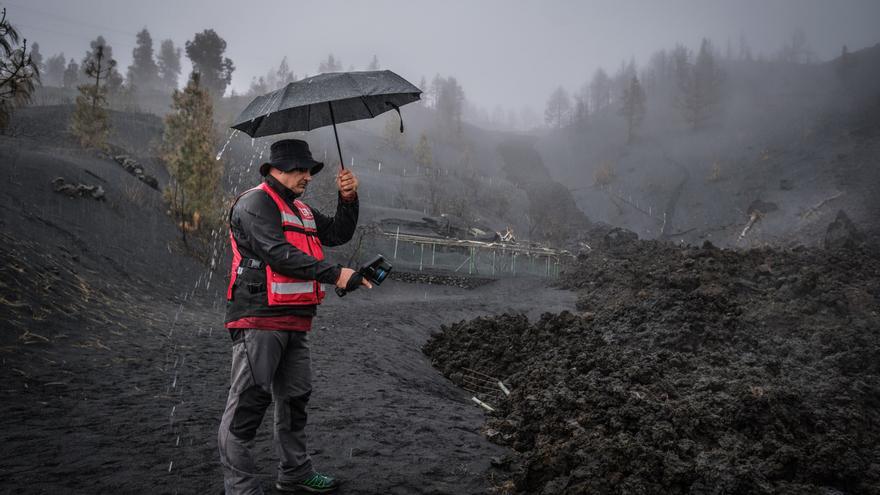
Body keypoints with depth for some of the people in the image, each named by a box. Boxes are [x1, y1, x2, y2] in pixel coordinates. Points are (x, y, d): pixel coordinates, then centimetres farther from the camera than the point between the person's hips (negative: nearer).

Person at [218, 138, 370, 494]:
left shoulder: (301, 210, 22)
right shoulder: (255, 203, -9)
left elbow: (337, 234, 20)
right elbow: (279, 254, -20)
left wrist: (348, 199, 3)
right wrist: (335, 274, -20)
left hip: (295, 323, 10)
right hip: (259, 319, -10)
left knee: (295, 399, 17)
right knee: (248, 404, -7)